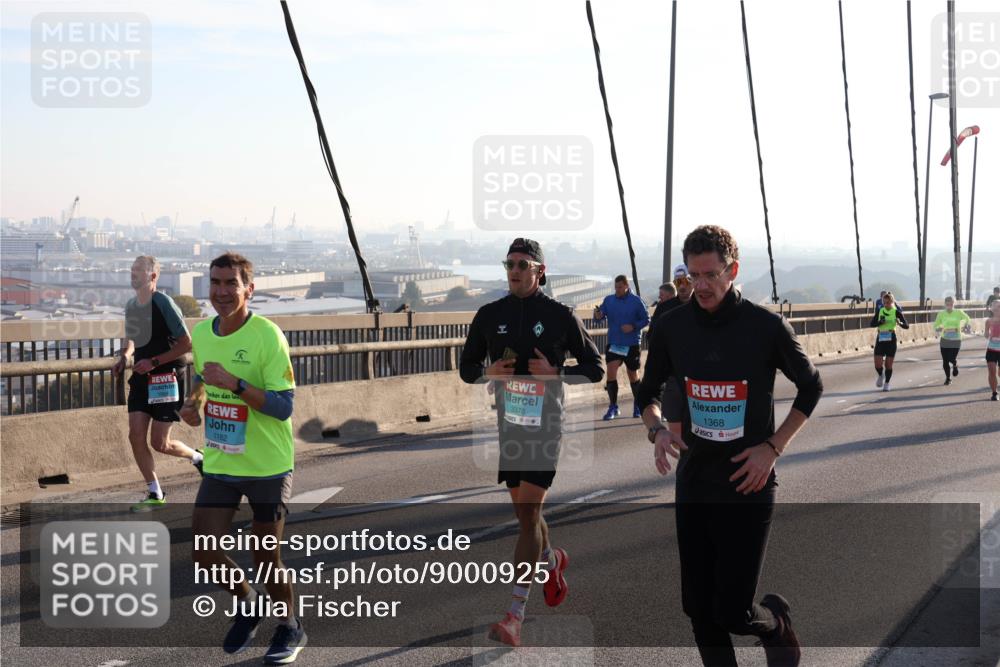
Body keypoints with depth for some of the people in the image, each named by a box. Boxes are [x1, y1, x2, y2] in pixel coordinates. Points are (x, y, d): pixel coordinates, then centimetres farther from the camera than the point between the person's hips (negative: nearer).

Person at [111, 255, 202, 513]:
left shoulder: (163, 303, -15)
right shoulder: (131, 305, 7)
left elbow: (186, 343, -15)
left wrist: (154, 362, -20)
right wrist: (124, 356, 4)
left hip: (166, 379, -7)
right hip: (141, 379, 7)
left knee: (159, 443, -3)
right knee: (136, 436, -1)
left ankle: (198, 457, 26)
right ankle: (155, 494, 12)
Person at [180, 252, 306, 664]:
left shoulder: (267, 336, -17)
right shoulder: (201, 333, 2)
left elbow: (284, 407, -21)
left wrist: (235, 384, -32)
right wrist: (194, 402, 1)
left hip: (268, 467, -5)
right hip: (219, 465, 5)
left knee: (266, 559, 5)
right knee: (203, 553, 0)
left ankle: (290, 628, 32)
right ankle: (247, 603, 30)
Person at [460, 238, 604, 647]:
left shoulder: (560, 316, -3)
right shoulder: (489, 315, 5)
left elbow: (595, 368, 4)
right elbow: (466, 367, 14)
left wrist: (556, 374, -14)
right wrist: (487, 372, -9)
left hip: (544, 425, -4)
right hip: (506, 425, 4)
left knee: (528, 512, -10)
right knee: (523, 510, 16)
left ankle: (516, 614, -9)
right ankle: (552, 561, 47)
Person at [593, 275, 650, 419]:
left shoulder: (636, 301, -7)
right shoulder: (608, 300, 1)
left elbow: (646, 319, -4)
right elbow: (601, 314, -3)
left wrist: (634, 326, -20)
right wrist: (597, 316, -27)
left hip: (632, 345, -2)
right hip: (613, 344, 2)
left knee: (633, 375, 11)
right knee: (611, 373, -11)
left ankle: (637, 406, 30)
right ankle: (613, 407, 1)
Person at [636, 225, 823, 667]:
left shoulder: (766, 326, -9)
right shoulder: (673, 328, 1)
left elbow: (811, 386, 4)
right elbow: (648, 392, 14)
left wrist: (773, 447, -6)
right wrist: (657, 431, -7)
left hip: (748, 485, -4)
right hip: (693, 484, 4)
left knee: (732, 613, -4)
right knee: (698, 609, 7)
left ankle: (777, 624, 31)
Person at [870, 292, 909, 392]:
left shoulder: (896, 312, -5)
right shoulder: (879, 311, 3)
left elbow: (907, 326, -9)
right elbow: (871, 324, 1)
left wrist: (900, 323, -30)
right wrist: (880, 322, -17)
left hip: (891, 339, -2)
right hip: (880, 338, 2)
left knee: (889, 364, 2)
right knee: (878, 364, -6)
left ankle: (886, 384, 20)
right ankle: (881, 376, 26)